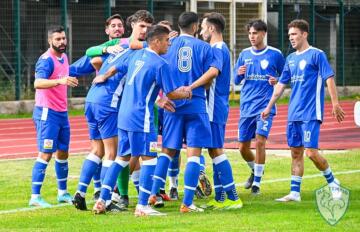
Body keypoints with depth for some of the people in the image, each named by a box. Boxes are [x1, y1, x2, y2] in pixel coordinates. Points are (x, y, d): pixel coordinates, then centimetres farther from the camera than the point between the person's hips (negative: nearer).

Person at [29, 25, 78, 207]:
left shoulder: (63, 57, 11)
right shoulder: (46, 60, -17)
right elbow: (38, 83, -34)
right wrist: (60, 81, -46)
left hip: (61, 113, 8)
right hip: (47, 112, -8)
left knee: (63, 153, 13)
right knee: (45, 154, -9)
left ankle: (62, 193, 24)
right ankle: (35, 197, -7)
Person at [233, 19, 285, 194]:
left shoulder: (275, 54, -1)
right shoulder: (244, 54, 9)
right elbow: (236, 80, 14)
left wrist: (277, 80, -13)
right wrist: (239, 74, -9)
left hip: (265, 106, -4)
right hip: (246, 106, 4)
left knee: (260, 142, -16)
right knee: (243, 147, 6)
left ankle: (256, 182, -5)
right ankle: (255, 170, 35)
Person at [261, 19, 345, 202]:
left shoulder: (316, 55, -5)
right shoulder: (290, 59, 15)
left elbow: (329, 79, -10)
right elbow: (281, 84, 21)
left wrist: (335, 104, -16)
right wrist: (269, 107, 21)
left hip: (311, 113, -7)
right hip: (294, 114, 7)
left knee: (311, 152, -12)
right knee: (296, 153, 6)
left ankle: (333, 183, 7)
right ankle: (294, 193, 8)